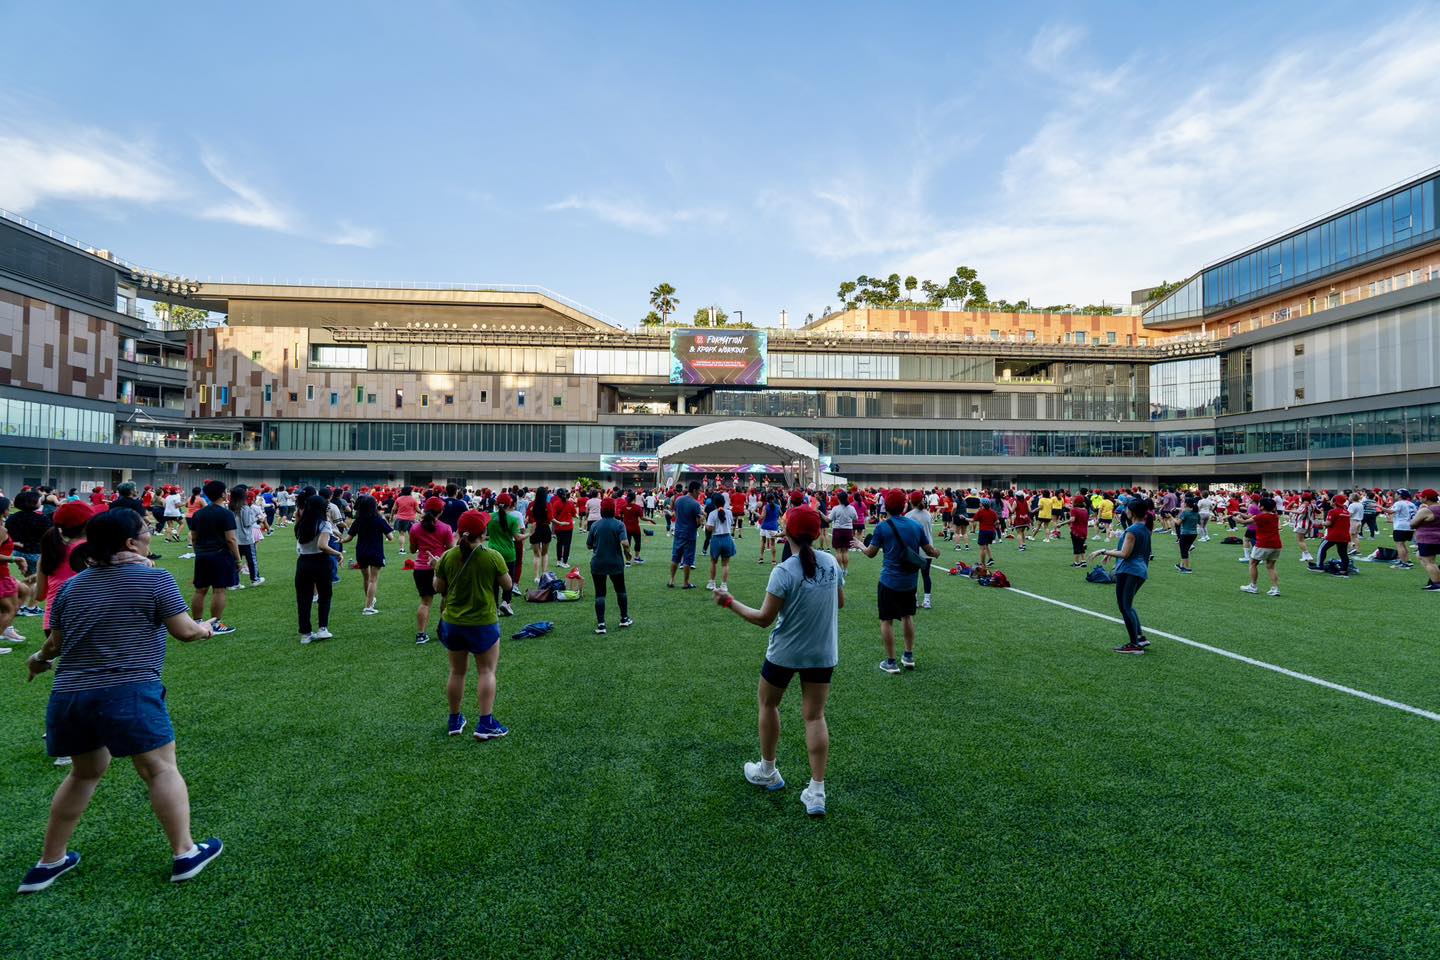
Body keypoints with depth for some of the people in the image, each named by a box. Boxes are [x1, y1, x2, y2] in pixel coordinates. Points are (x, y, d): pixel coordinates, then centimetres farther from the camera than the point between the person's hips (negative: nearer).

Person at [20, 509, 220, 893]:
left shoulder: (71, 586, 11)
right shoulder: (155, 579, -7)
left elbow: (55, 643, 18)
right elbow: (184, 631, -6)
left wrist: (39, 659, 40)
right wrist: (204, 629, 17)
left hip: (68, 696, 6)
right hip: (129, 692, -6)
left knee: (85, 772, 25)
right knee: (161, 768, 5)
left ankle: (49, 863, 32)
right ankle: (185, 854, 10)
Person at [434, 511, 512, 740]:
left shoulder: (448, 556, -6)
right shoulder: (493, 557, -15)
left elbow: (438, 588, 4)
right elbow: (508, 585, -4)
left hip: (452, 622, 4)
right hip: (483, 624, -4)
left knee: (457, 672, 17)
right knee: (486, 671, 6)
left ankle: (454, 721, 28)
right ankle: (485, 724, 4)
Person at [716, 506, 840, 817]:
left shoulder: (783, 572, -22)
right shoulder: (831, 563, -6)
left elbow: (764, 619, -18)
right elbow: (840, 601, 8)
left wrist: (730, 602, -9)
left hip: (785, 653, -4)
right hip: (823, 654, 4)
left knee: (767, 703, 21)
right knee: (815, 716, 11)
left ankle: (768, 771, 35)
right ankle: (816, 792, 9)